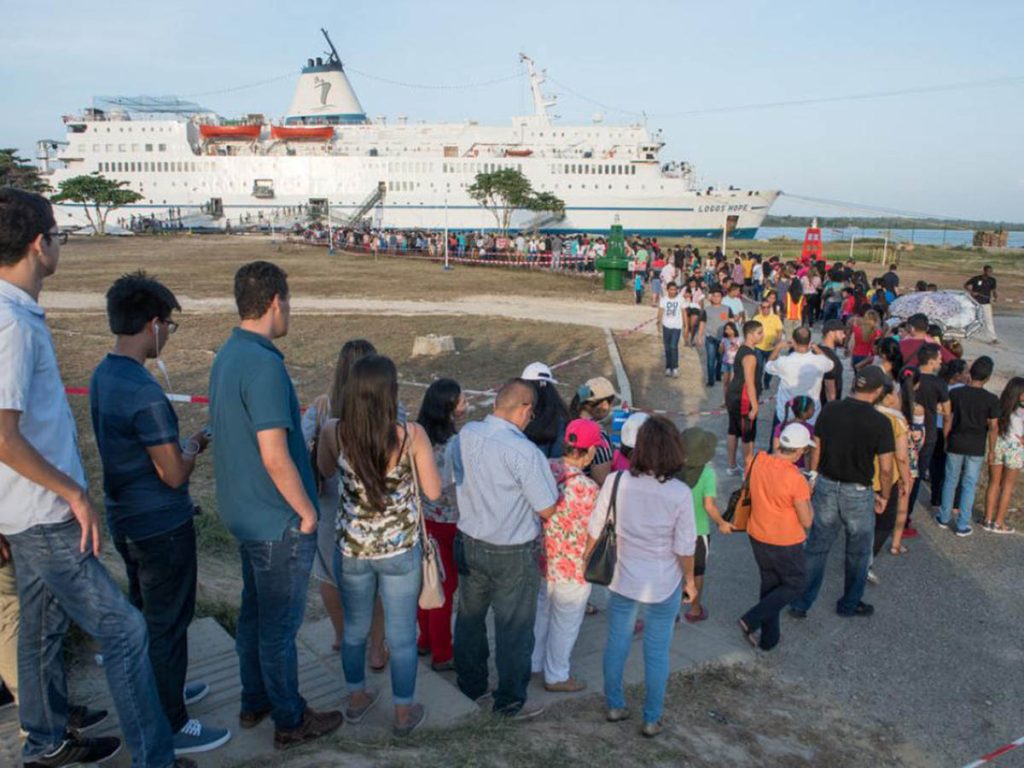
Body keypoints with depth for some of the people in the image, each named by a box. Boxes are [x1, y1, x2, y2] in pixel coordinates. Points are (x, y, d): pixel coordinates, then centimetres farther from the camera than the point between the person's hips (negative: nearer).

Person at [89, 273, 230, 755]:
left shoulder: (102, 377, 2)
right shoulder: (144, 393, -27)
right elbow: (174, 474, -22)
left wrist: (178, 443, 12)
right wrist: (195, 445, -4)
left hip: (125, 517, 9)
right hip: (161, 526, -9)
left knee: (146, 613, 24)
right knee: (167, 623, 5)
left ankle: (159, 691, 44)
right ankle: (171, 727, 19)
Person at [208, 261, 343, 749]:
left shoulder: (227, 356, 5)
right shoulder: (264, 364, -25)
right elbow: (275, 457, -27)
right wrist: (307, 511, -14)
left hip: (245, 513, 9)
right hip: (279, 521, -9)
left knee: (254, 611, 22)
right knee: (280, 625, 7)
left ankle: (254, 702, 39)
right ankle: (290, 721, 24)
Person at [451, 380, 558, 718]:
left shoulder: (465, 435, -8)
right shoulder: (524, 452, -27)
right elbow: (548, 510, -20)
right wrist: (548, 477, 0)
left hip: (468, 542, 6)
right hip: (512, 554, -6)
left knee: (469, 618, 23)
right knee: (513, 628, 12)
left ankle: (469, 685, 42)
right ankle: (510, 701, 28)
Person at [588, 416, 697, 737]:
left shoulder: (616, 482, -16)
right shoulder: (680, 493, -21)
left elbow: (595, 529, -4)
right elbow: (684, 548, -13)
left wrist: (585, 558, 14)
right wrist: (689, 581, 5)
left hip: (621, 579, 2)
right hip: (663, 585, -2)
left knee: (616, 643, 21)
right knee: (657, 653, 15)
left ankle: (615, 706, 38)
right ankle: (652, 720, 30)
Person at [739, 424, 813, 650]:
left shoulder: (756, 461, -11)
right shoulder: (796, 480, -28)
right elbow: (807, 521, -18)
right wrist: (807, 496, -2)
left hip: (757, 536, 6)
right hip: (785, 543, -6)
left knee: (769, 584, 23)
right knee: (793, 586, 17)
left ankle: (768, 638, 33)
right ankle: (751, 621, 7)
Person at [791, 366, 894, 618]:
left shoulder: (830, 410, -6)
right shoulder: (880, 422, -16)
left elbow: (816, 450, 2)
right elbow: (885, 468, -11)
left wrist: (814, 477, 16)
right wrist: (884, 496, 5)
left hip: (826, 486, 3)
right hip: (858, 493, -3)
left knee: (816, 548, 14)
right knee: (858, 552, 19)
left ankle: (801, 604, 19)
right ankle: (849, 604, 34)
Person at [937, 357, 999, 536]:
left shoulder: (955, 393, -7)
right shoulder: (991, 400, -11)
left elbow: (947, 420, -1)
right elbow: (993, 427, -6)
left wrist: (946, 441, 11)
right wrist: (991, 449, 5)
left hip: (955, 444, 1)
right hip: (976, 448, -1)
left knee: (951, 480, 16)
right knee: (969, 485, 7)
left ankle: (944, 517, 25)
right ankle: (963, 525, 12)